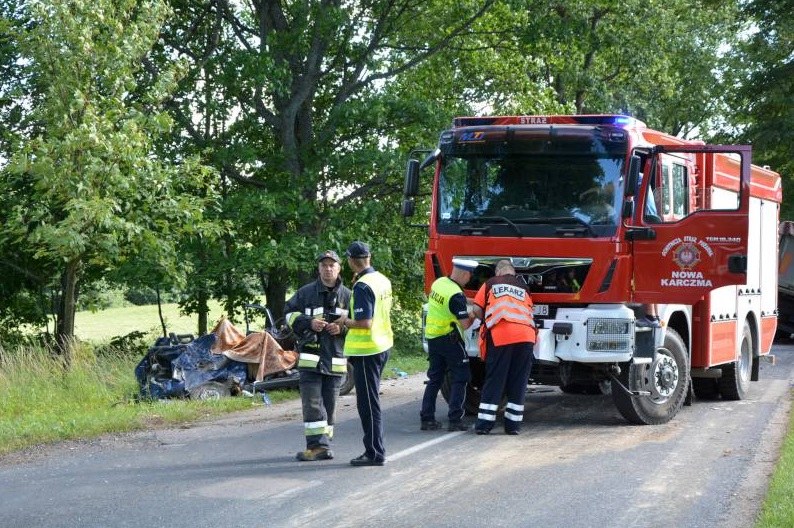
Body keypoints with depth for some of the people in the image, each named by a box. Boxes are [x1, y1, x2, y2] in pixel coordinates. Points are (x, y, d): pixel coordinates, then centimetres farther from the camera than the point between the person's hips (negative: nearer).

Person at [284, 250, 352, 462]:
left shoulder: (347, 295, 5)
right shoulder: (306, 293, 2)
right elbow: (290, 313, 7)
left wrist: (342, 328, -9)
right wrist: (308, 323, -10)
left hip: (335, 357, 2)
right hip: (311, 355, -2)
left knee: (329, 403, 8)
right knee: (312, 403, -8)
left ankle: (321, 444, 16)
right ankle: (318, 445, -7)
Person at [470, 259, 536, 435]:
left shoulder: (490, 284, 15)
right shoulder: (523, 287, 21)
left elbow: (477, 310, 11)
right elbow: (528, 312, 16)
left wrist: (487, 321, 29)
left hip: (499, 335, -2)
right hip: (525, 335, 2)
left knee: (494, 381, 3)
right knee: (518, 383, 8)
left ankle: (484, 424, 1)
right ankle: (513, 425, 7)